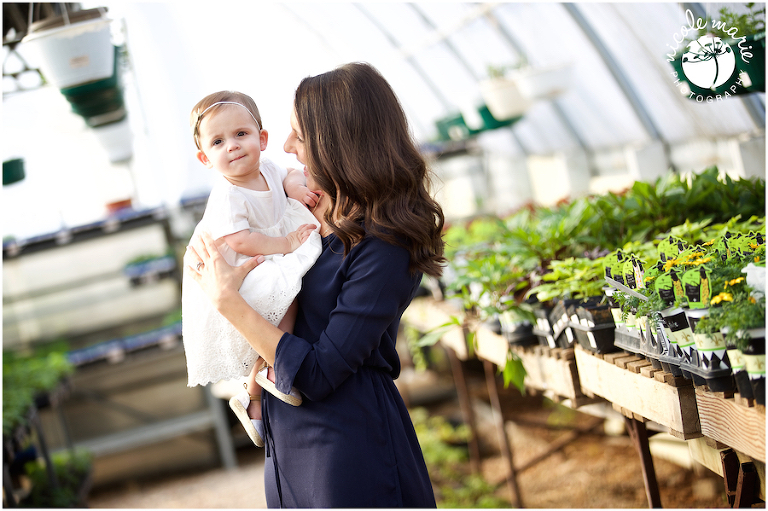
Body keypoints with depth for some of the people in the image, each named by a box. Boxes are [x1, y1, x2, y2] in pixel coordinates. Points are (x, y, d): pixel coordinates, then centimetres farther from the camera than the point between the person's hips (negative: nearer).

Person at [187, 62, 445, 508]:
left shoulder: (385, 247, -22)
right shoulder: (319, 212, 3)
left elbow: (316, 374, -23)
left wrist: (228, 300, -19)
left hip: (348, 450, -8)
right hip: (291, 438, 8)